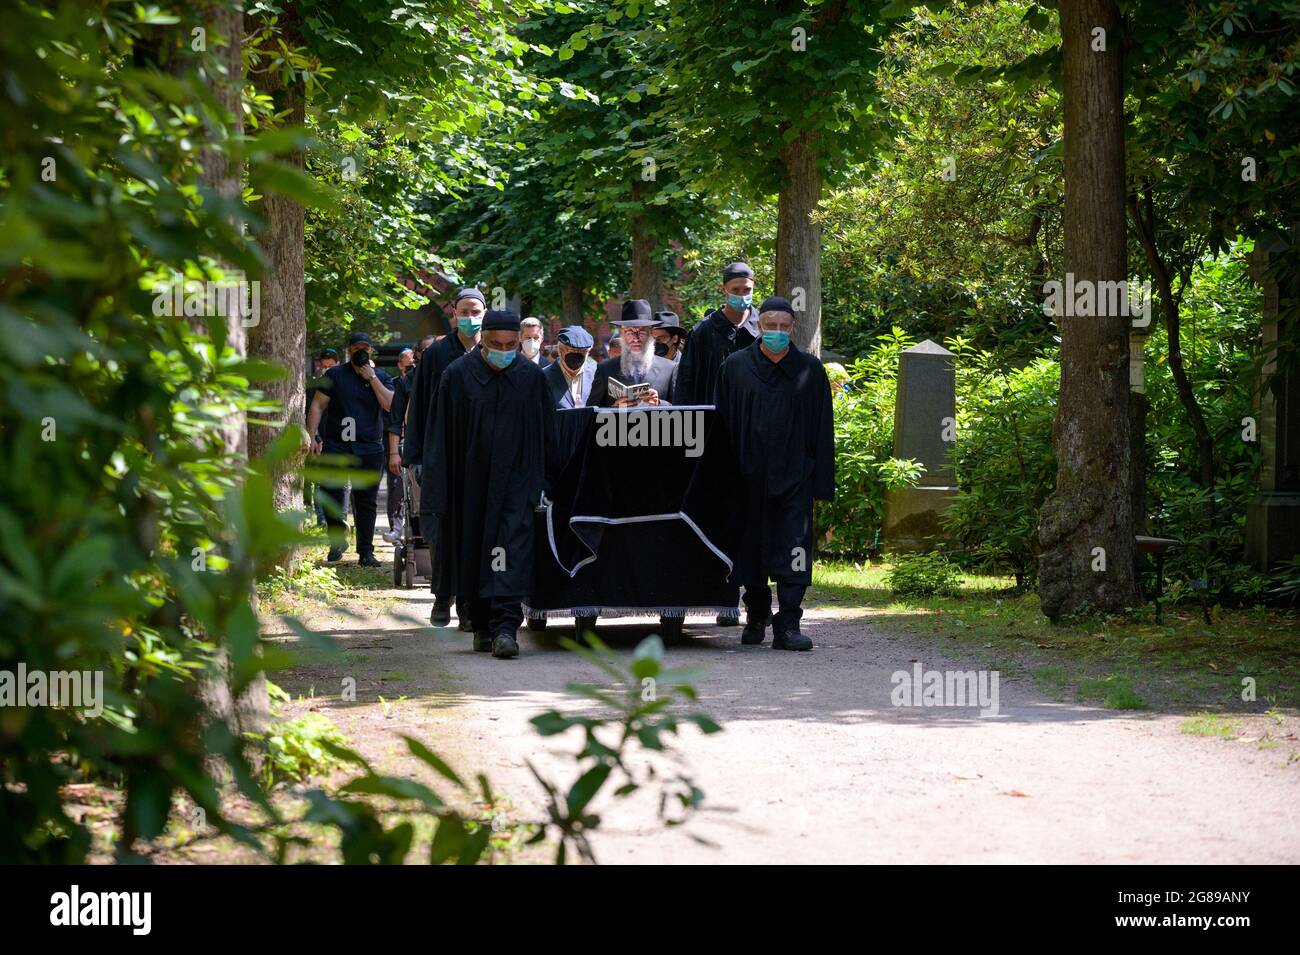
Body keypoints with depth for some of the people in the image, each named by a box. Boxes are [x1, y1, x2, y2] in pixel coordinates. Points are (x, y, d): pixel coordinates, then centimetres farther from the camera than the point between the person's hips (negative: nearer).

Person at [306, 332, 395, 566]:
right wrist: (312, 436, -6)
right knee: (329, 494, -10)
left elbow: (390, 404, -6)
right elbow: (318, 405, 5)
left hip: (369, 449, 1)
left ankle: (365, 552, 10)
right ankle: (337, 540, 11)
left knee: (366, 501, 3)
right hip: (336, 446, -1)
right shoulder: (335, 375, 7)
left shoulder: (381, 378, 11)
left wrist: (372, 378, -8)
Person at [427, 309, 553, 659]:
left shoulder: (531, 376, 2)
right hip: (471, 482, 1)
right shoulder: (457, 375, -1)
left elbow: (545, 434, 8)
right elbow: (442, 436, 0)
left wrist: (541, 482, 4)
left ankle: (505, 627, -21)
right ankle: (482, 626, 22)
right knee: (473, 551, 8)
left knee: (511, 548, -15)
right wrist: (439, 492, -4)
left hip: (515, 481, -1)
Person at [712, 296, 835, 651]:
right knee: (752, 549, 9)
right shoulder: (736, 367, 5)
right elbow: (722, 423, 7)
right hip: (750, 475, 1)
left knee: (792, 551, -8)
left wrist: (822, 483, -1)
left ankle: (787, 626, -8)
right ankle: (756, 616, 27)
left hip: (794, 475, -1)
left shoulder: (810, 370, 4)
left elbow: (821, 430, 5)